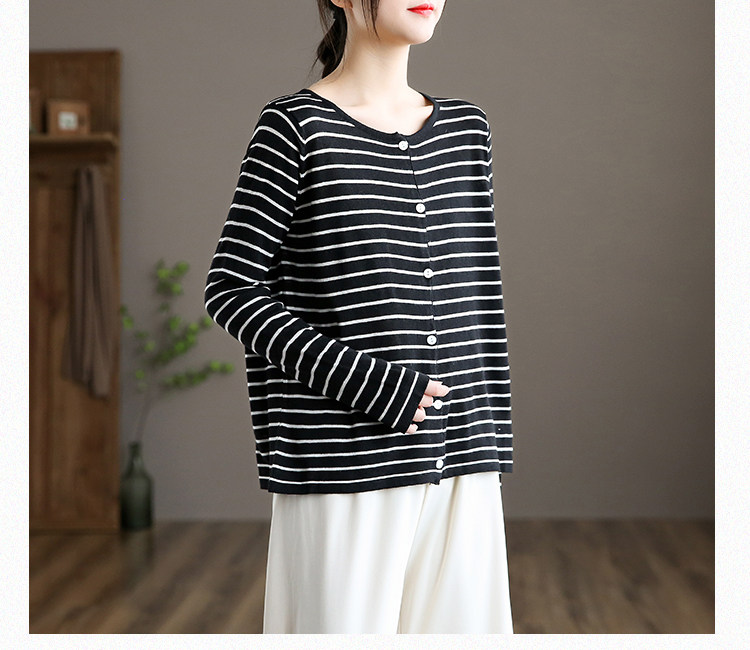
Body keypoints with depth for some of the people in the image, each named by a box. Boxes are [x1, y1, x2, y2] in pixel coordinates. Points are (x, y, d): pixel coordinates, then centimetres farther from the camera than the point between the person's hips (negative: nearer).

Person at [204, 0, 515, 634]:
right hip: (345, 472, -5)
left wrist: (491, 454, 11)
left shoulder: (465, 128, 12)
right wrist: (367, 382, -15)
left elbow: (481, 302, 14)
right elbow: (231, 289, -7)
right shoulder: (296, 125, -4)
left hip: (458, 470, 5)